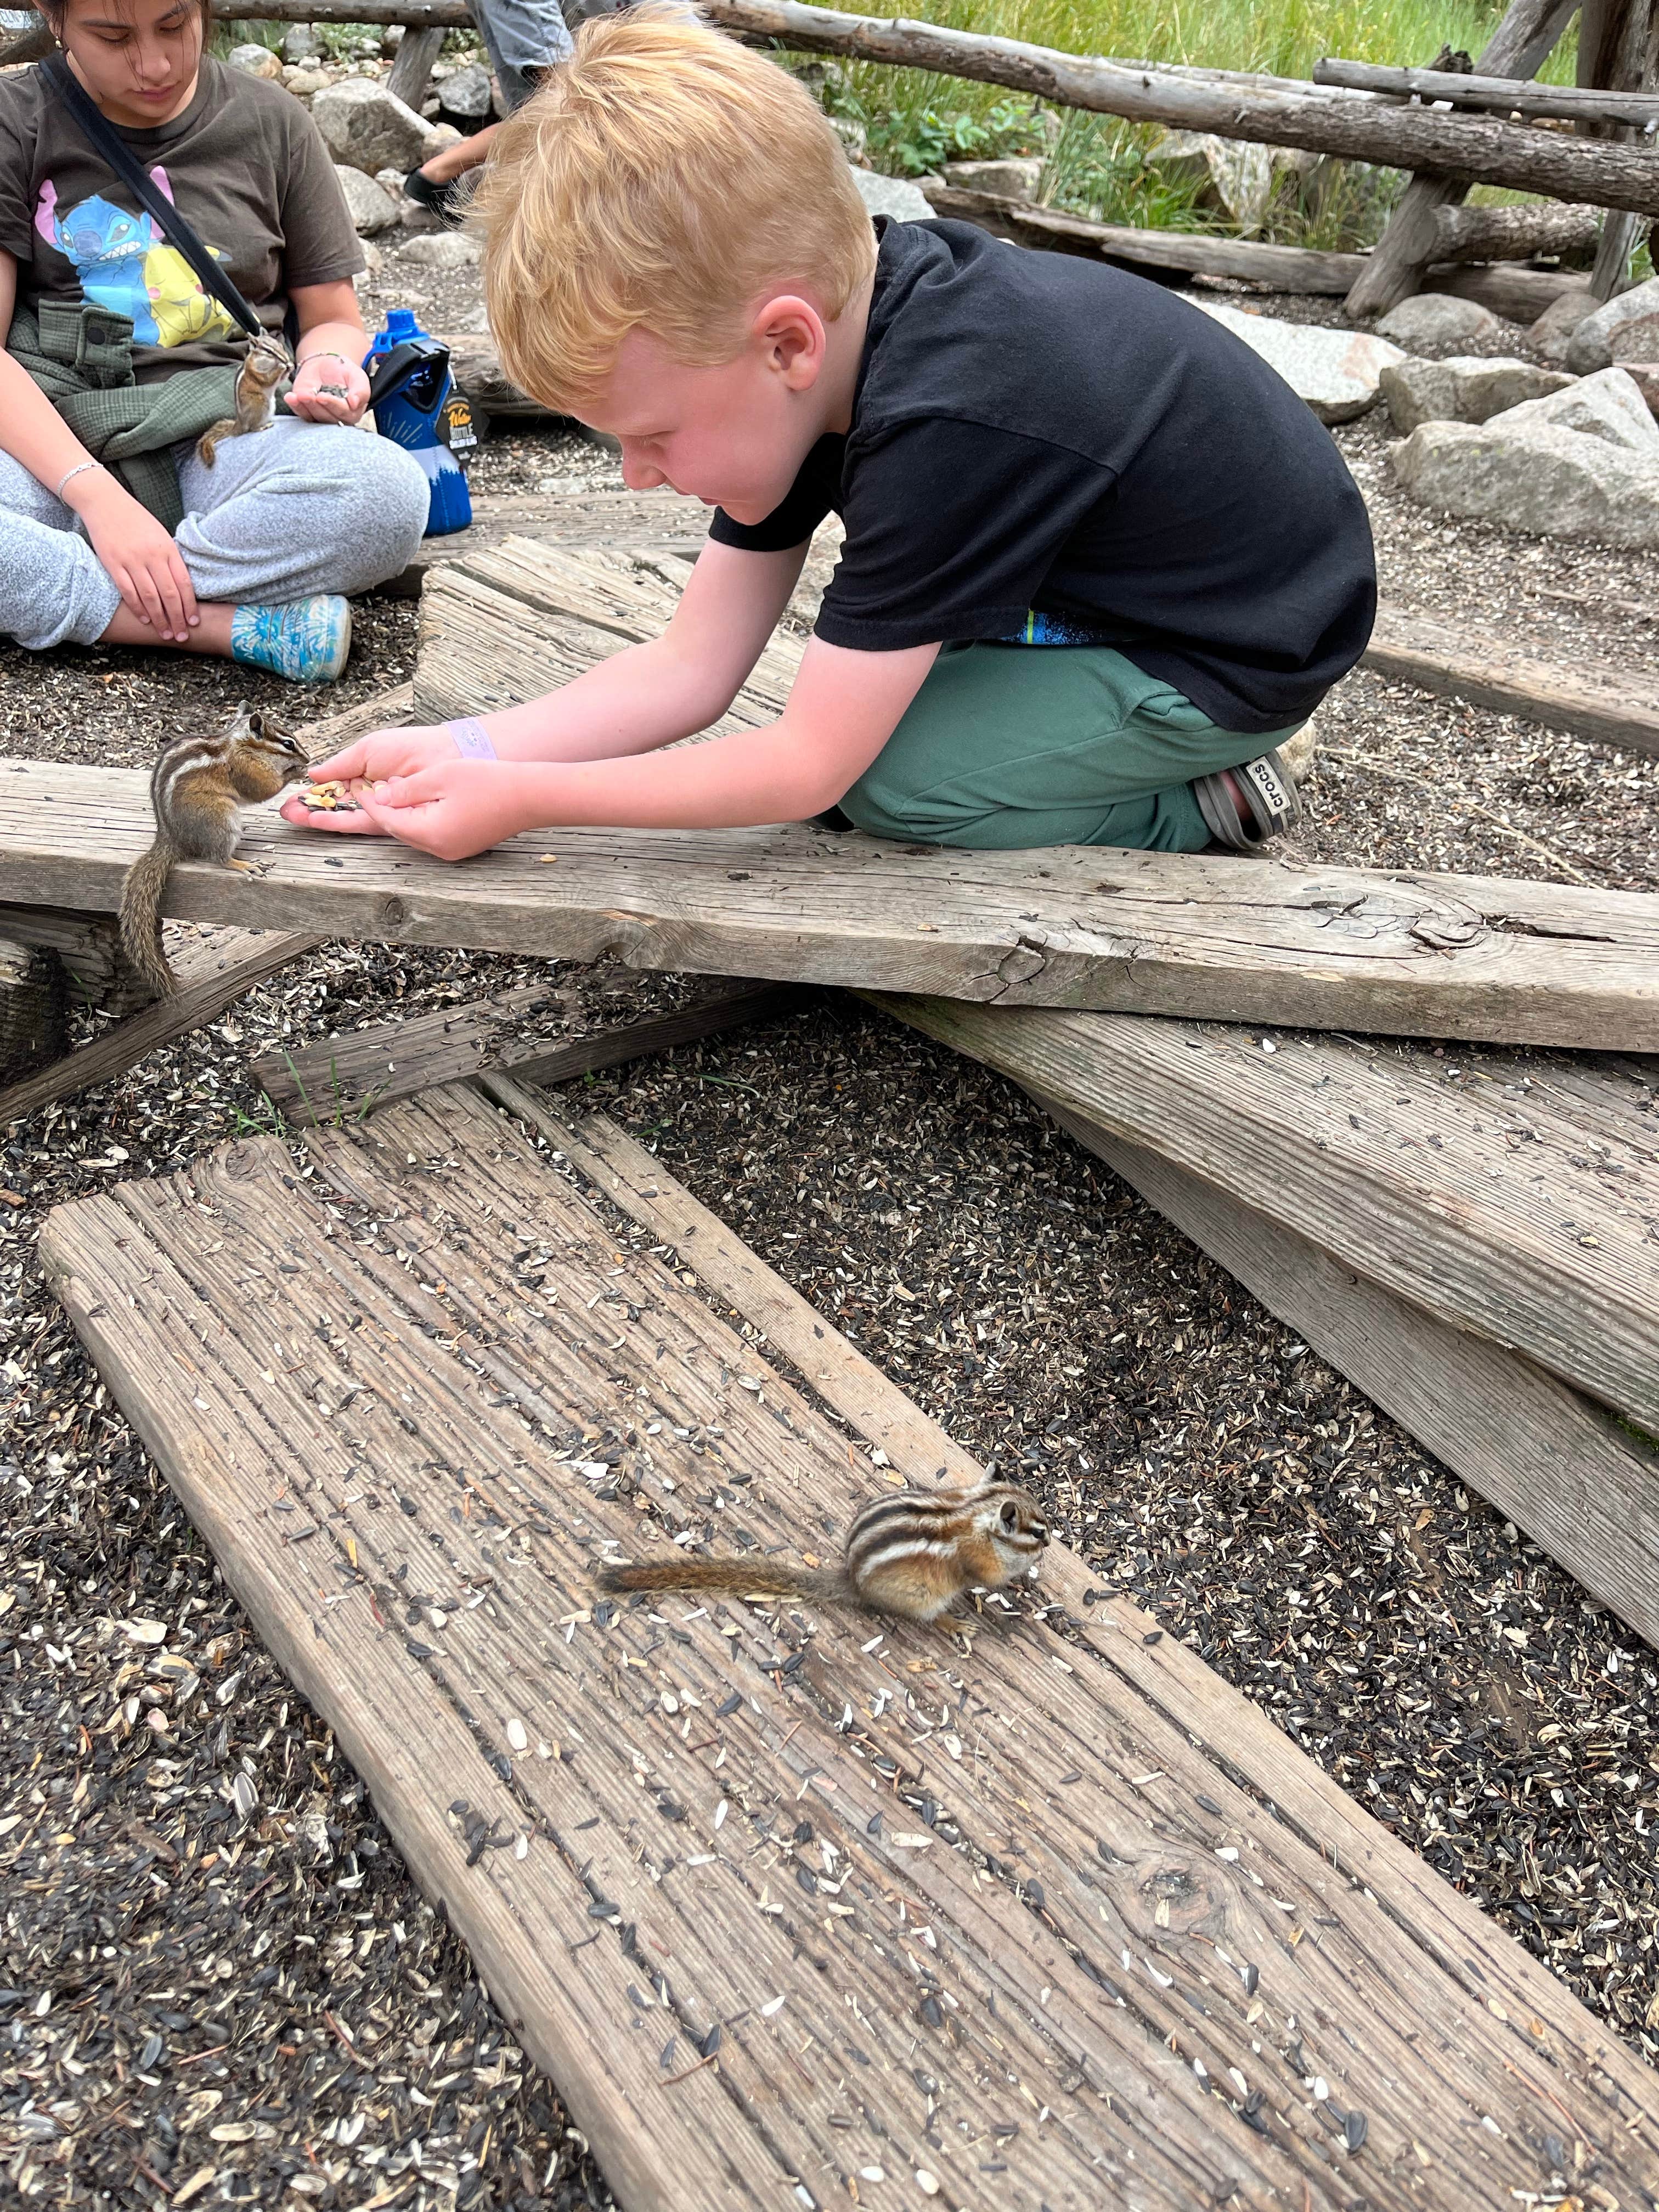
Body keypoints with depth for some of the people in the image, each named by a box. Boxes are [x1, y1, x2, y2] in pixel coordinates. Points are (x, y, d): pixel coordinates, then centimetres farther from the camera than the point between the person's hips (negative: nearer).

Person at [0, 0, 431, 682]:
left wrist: (328, 367, -11)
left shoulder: (270, 123, 9)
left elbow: (332, 320, 16)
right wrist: (99, 496, -20)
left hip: (211, 443, 2)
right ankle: (243, 626, -27)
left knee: (387, 494, -32)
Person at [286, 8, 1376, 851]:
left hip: (1245, 650, -9)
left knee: (879, 777, -19)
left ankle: (1183, 814, -2)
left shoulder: (944, 425, -36)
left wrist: (523, 798, -23)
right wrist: (459, 751, -15)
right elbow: (690, 668, -6)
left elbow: (809, 769, -29)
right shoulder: (819, 341, -8)